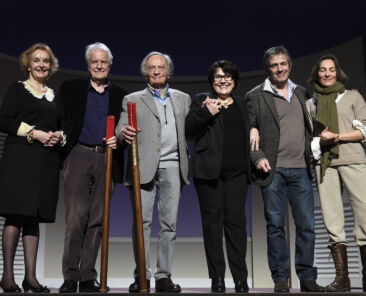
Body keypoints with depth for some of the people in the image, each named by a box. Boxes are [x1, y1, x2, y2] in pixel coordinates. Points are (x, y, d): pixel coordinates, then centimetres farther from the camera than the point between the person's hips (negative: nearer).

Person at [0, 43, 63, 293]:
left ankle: (31, 276, 7)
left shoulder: (54, 95, 20)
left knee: (34, 217, 5)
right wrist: (34, 133, -12)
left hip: (47, 162, 5)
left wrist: (60, 136, 1)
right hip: (20, 158, -4)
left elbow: (61, 126, 24)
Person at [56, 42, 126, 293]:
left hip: (107, 159, 2)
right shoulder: (71, 89, 12)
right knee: (76, 216, -8)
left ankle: (88, 277, 9)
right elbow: (61, 121, 7)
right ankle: (71, 277, 0)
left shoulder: (120, 95, 15)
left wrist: (119, 140, -6)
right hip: (79, 157, -2)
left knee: (98, 220, 2)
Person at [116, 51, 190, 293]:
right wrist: (124, 133, -19)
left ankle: (164, 276, 8)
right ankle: (141, 276, 4)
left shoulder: (183, 98, 20)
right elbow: (120, 130, 2)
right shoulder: (133, 100, 13)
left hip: (172, 166, 2)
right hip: (143, 167, -1)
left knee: (169, 223, 1)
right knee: (142, 222, -4)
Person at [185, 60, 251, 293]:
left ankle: (241, 279, 4)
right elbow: (189, 131, -1)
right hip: (209, 170, -2)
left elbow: (248, 135, 26)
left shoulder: (242, 104, 19)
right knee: (212, 221, 0)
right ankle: (217, 278, 9)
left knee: (236, 220, -2)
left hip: (237, 171, 2)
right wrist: (206, 113, -13)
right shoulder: (202, 101, 9)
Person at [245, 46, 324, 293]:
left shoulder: (302, 93, 17)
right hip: (273, 170, -3)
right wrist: (258, 158, -11)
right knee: (276, 225, 2)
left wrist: (312, 155, 10)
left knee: (307, 224, 3)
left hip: (300, 169, 3)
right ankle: (281, 279, 12)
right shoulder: (256, 96, 4)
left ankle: (307, 277, 14)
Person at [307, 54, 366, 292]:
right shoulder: (311, 104, 19)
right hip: (324, 163, 2)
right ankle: (342, 277, -3)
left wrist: (338, 136, -7)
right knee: (332, 220, -5)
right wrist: (320, 141, -3)